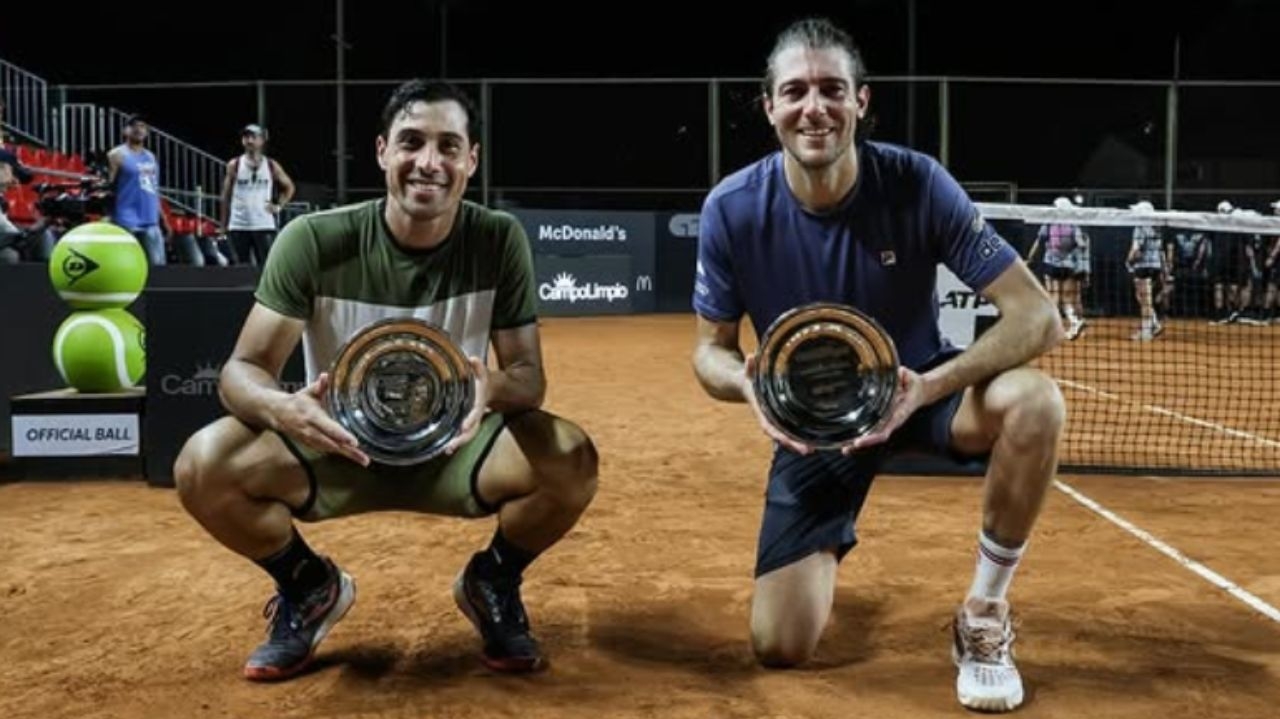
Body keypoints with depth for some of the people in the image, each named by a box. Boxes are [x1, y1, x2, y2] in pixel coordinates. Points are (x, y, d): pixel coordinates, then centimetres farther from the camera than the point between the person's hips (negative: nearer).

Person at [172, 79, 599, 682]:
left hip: (452, 448, 0)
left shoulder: (499, 241, -13)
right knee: (203, 465, -27)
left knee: (571, 459, -29)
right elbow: (242, 370, -16)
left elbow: (529, 376, -11)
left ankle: (492, 583, 6)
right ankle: (311, 587, 6)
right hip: (337, 447, 0)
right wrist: (282, 407, -42)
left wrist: (494, 389, -38)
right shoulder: (314, 241, -17)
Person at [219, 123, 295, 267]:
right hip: (238, 226, 0)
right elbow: (226, 196, 7)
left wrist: (278, 206, 4)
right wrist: (224, 225, 5)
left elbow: (289, 187, 17)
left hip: (264, 225, 0)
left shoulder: (271, 166, 4)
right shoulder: (234, 165, 2)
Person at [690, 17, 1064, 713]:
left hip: (919, 387, 0)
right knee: (779, 648, -8)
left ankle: (983, 615, -12)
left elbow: (1037, 314, -25)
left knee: (1033, 402, -36)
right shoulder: (732, 209, -18)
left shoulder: (917, 184, -23)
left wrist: (926, 388, -41)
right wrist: (749, 383, -32)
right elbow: (711, 350, -7)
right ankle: (826, 547, 30)